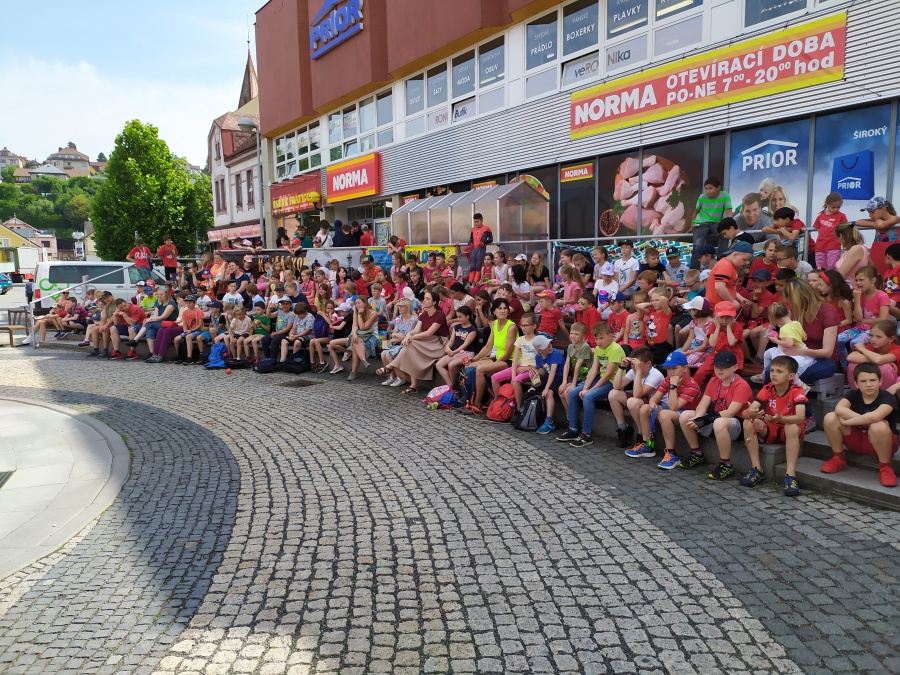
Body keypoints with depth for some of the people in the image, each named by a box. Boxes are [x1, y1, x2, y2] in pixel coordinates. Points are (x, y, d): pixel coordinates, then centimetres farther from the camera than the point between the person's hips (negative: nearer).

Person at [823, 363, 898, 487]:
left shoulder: (888, 398, -17)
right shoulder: (854, 395, -5)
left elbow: (874, 417, -38)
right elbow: (839, 409, -26)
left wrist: (846, 421, -26)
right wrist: (866, 420, -33)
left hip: (879, 443, -4)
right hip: (857, 440, 4)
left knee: (879, 426, -38)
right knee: (830, 418, -20)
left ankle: (885, 467, -14)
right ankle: (839, 458, 0)